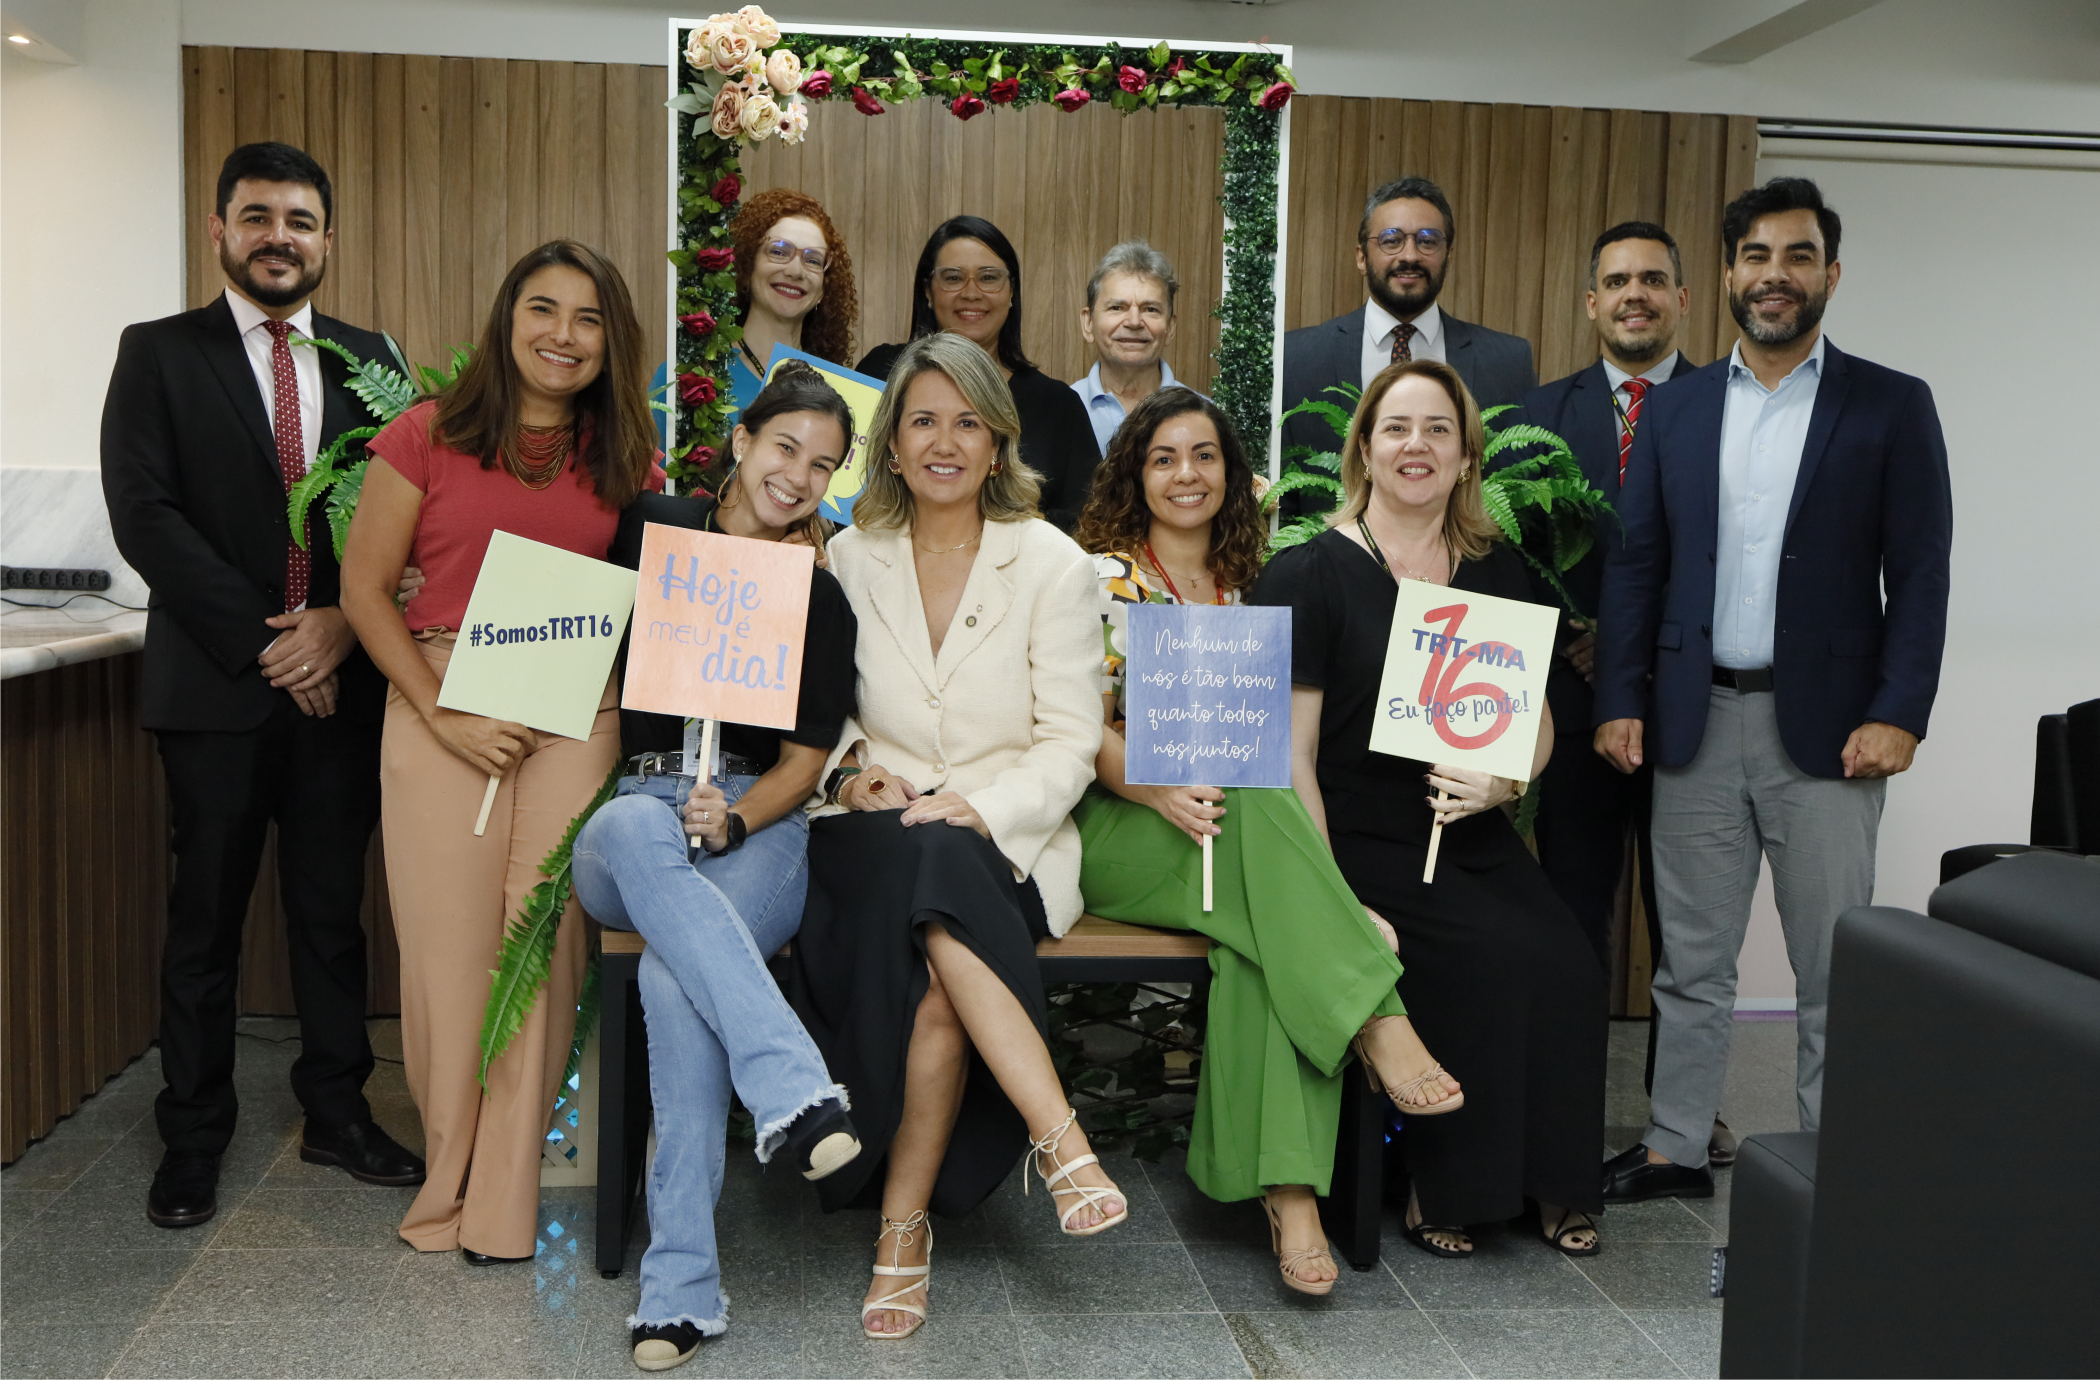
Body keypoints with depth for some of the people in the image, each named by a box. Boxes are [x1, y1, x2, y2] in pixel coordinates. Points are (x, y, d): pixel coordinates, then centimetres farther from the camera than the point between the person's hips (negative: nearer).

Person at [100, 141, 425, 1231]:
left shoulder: (366, 359, 10)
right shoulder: (159, 354, 2)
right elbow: (145, 514, -8)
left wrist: (341, 624, -11)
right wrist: (262, 641, -13)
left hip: (341, 681, 2)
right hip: (216, 686, -2)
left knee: (332, 909, 10)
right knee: (206, 918, 5)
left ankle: (338, 1112, 22)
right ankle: (194, 1136, 17)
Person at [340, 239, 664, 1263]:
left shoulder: (623, 458, 9)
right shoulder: (427, 436, 1)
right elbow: (365, 587, 0)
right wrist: (445, 715, -7)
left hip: (575, 719, 2)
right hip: (440, 711, -1)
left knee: (543, 947, 0)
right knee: (449, 944, 1)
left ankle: (504, 1197, 13)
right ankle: (449, 1172, 20)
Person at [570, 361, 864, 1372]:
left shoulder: (820, 598, 9)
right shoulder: (649, 529, 10)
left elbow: (803, 761, 6)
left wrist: (734, 818, -13)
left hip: (757, 826, -1)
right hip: (627, 809, 1)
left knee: (675, 972, -34)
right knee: (638, 828, -39)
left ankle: (683, 1285, -29)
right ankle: (796, 1092, -46)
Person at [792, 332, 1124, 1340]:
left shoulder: (1052, 563, 3)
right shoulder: (850, 558, 10)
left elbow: (1070, 745, -2)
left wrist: (974, 807, -17)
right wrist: (850, 771, -9)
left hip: (1006, 843, -1)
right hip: (875, 835, 1)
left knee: (934, 959, -32)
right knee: (921, 868, -35)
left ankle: (904, 1222, -20)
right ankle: (1061, 1139, -33)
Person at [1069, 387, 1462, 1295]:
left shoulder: (1247, 592, 19)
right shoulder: (1104, 578, 5)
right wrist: (1160, 790, -23)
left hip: (1240, 828, 3)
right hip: (1119, 833, -3)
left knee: (1259, 934, -33)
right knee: (1256, 802, -36)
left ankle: (1287, 1193, -40)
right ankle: (1380, 1024, -37)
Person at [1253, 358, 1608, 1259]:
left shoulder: (1497, 575, 13)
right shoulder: (1309, 575, -3)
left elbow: (1537, 719, 19)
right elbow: (1290, 754, -7)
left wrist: (1505, 779, -5)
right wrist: (1331, 898, -16)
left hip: (1471, 840, 5)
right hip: (1358, 839, -4)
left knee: (1568, 965, -20)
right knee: (1494, 957, -25)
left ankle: (1552, 1182, 1)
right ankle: (1444, 1184, -6)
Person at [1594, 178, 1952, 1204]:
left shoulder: (1891, 407, 1)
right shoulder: (1677, 408, 8)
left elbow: (1919, 574, -3)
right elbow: (1634, 564, 7)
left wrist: (1897, 714, -12)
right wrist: (1620, 700, -1)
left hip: (1825, 728, -2)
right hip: (1694, 724, 3)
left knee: (1834, 969, 5)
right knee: (1691, 961, 11)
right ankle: (1674, 1149, 23)